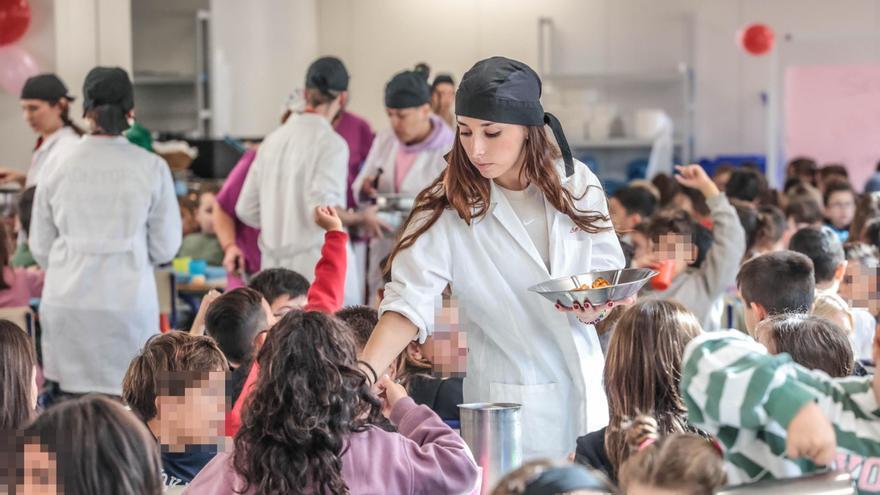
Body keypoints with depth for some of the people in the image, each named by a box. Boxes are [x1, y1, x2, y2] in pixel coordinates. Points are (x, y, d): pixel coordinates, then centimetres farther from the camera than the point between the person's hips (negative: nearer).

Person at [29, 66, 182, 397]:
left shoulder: (59, 165, -1)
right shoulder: (150, 167, -6)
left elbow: (40, 246, 6)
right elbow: (166, 246, 0)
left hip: (68, 299, 2)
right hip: (128, 300, -2)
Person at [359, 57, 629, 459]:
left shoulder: (576, 184, -2)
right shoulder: (449, 206, -11)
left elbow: (610, 275, 5)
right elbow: (411, 299, -19)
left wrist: (594, 308, -18)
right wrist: (365, 371, -34)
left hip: (586, 391, 3)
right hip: (508, 401, -3)